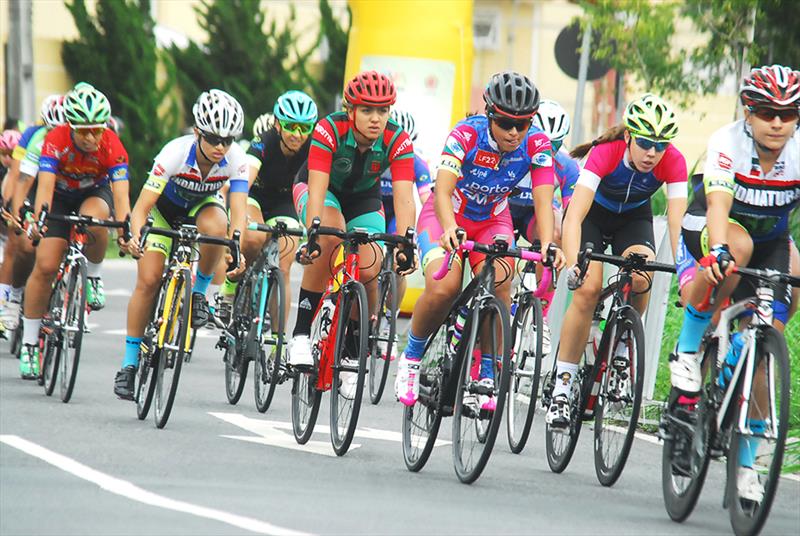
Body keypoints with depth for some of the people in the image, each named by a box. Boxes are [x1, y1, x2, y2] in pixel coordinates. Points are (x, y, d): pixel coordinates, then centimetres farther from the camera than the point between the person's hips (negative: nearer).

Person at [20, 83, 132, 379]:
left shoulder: (112, 146, -29)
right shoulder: (56, 140, -30)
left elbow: (121, 192, -36)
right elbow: (45, 185, -38)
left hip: (96, 193, 0)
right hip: (61, 197, 0)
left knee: (93, 219, -38)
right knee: (45, 266, -13)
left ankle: (94, 276, -7)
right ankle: (29, 343, 1)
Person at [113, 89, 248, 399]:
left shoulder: (235, 159, -29)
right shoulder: (176, 153, -35)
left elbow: (239, 210, -35)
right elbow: (142, 206, -36)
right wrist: (136, 237, -56)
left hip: (203, 204, 1)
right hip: (165, 207, -1)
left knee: (216, 226, -36)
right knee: (148, 280, -15)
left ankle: (199, 292, -10)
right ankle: (129, 362, -2)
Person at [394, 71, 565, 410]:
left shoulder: (537, 145, -21)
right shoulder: (466, 135, -29)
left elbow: (543, 201, -28)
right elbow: (443, 191, -39)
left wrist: (548, 244, -46)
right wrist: (450, 229, -58)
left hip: (492, 220, 2)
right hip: (447, 216, -2)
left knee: (499, 284, -26)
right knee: (444, 288, -27)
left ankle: (488, 377, -13)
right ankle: (411, 358, -1)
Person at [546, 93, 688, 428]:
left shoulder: (673, 162, -27)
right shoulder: (606, 153, -34)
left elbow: (677, 221, -31)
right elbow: (575, 215, -42)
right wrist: (574, 264, -56)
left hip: (634, 218, 2)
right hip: (593, 213, -2)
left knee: (640, 277, -29)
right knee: (588, 288, -24)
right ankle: (562, 386, -14)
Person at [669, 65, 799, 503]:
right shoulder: (727, 144, -28)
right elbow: (719, 205, -42)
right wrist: (719, 251, -61)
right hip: (707, 233, -3)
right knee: (738, 248, -39)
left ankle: (746, 463, 1)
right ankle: (688, 349, -20)